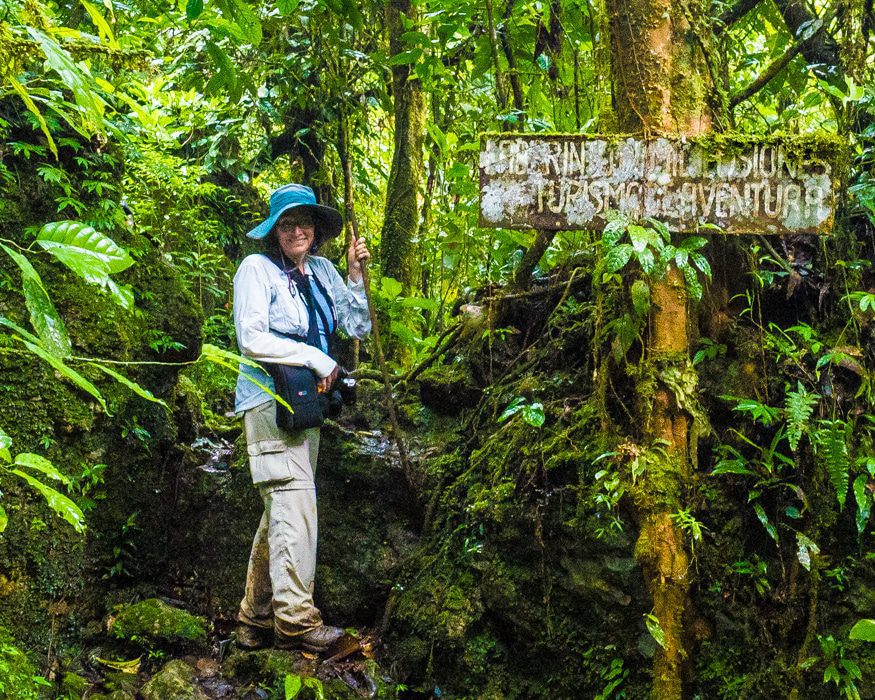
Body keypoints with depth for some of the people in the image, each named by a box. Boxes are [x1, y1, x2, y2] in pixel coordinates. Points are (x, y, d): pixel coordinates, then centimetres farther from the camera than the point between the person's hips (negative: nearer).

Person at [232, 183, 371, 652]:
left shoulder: (321, 271, 14)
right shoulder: (257, 269, -5)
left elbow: (357, 327, 11)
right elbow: (253, 339, -13)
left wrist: (356, 276, 0)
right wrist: (317, 359, -12)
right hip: (270, 399, -7)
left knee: (281, 510, 9)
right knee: (293, 504, -15)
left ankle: (256, 620, 16)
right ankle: (296, 618, -12)